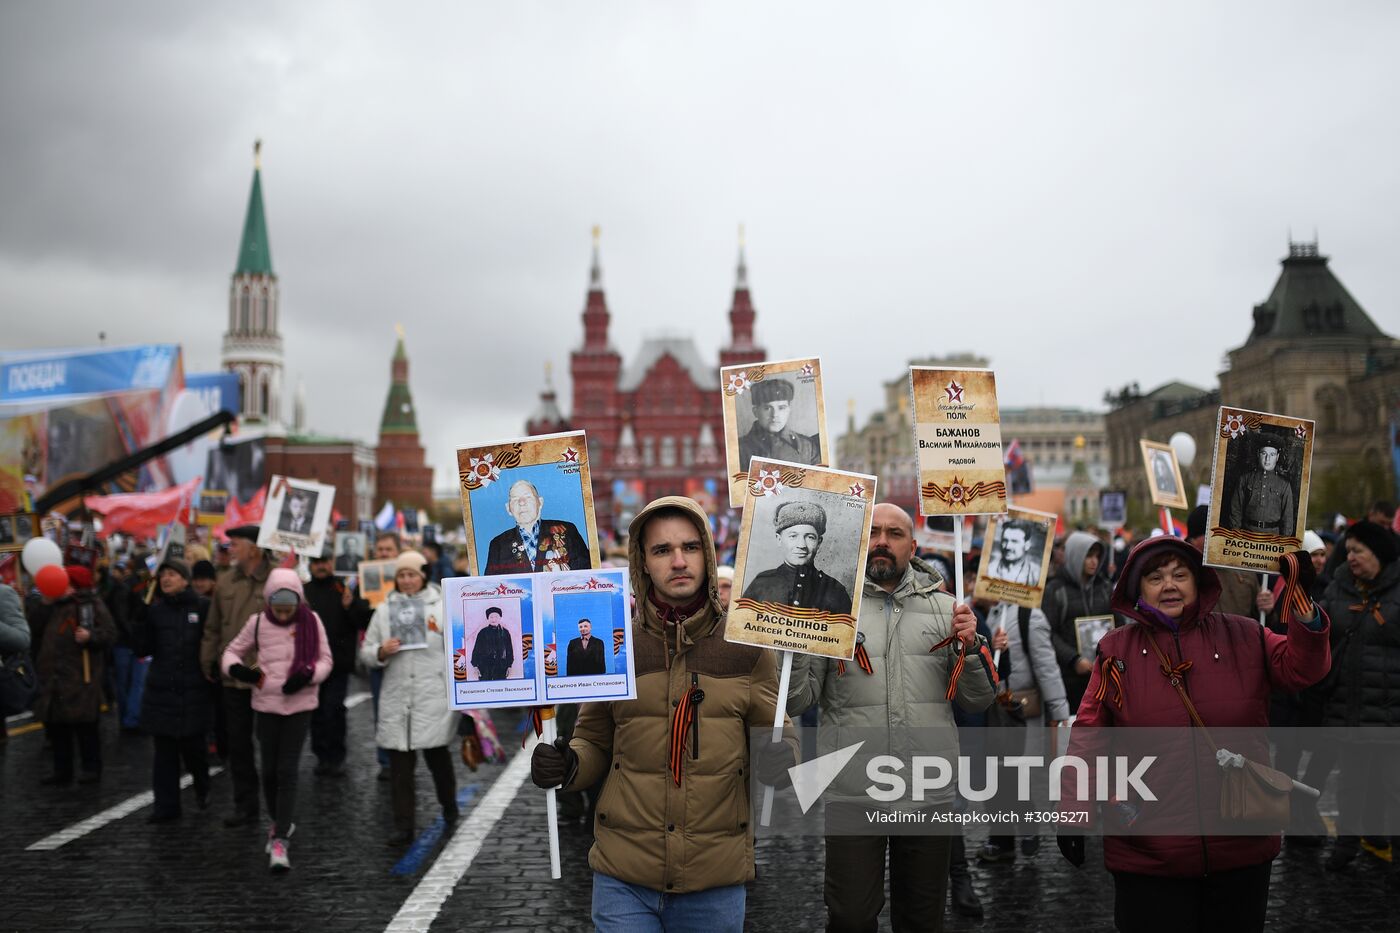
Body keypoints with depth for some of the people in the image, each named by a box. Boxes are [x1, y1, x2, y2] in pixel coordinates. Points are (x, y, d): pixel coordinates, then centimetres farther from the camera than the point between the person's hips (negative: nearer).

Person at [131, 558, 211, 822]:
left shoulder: (202, 607, -3)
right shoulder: (154, 610, 7)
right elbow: (143, 649, 3)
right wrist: (139, 620, -8)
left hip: (193, 690, -3)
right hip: (161, 690, 3)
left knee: (193, 745, 1)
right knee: (164, 749, 5)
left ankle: (202, 787, 31)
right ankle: (166, 805, 14)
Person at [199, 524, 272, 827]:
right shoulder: (227, 583, 8)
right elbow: (213, 628, 15)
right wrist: (208, 662, 11)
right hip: (234, 677, 6)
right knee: (237, 744, 12)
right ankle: (245, 805, 23)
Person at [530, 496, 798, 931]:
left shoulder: (746, 645, -1)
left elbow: (773, 731, 5)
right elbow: (595, 743, 10)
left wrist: (778, 754, -17)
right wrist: (566, 764, -11)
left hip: (716, 882, 0)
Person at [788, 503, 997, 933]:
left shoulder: (944, 607, 6)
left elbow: (978, 700, 7)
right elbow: (796, 702, -4)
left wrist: (971, 646, -9)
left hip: (931, 794, 2)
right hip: (852, 796, -2)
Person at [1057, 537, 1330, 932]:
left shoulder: (1243, 637, 4)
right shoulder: (1116, 651, -1)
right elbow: (1089, 736, -2)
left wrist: (1302, 604, -15)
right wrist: (1074, 812, -7)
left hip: (1242, 849, 2)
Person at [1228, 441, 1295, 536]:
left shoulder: (1284, 485, 9)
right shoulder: (1245, 479, 9)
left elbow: (1287, 517, 9)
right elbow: (1236, 509, 10)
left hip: (1272, 534, 0)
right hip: (1247, 531, 0)